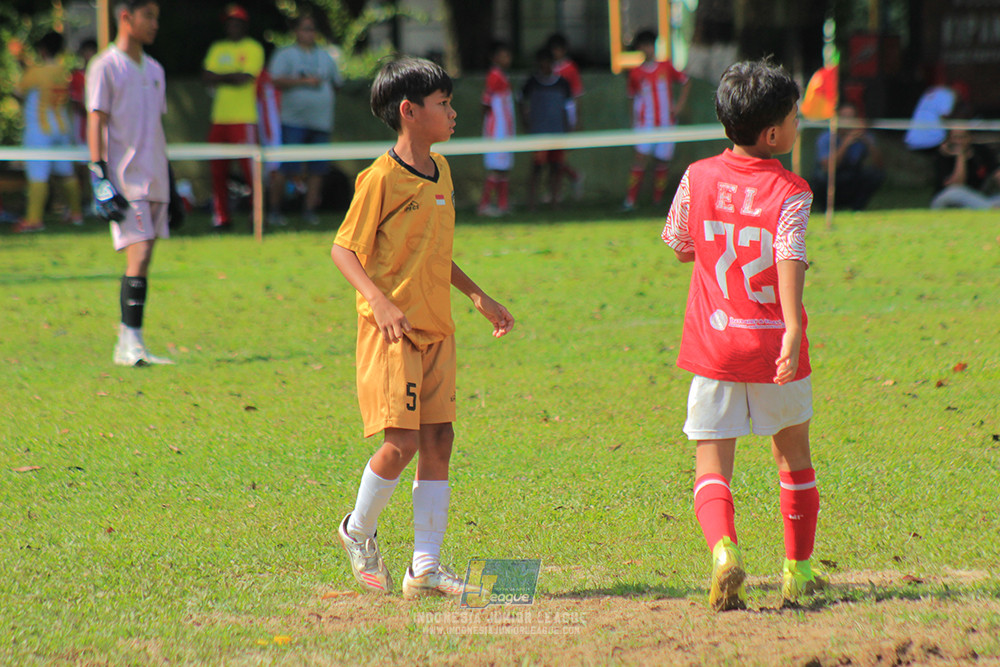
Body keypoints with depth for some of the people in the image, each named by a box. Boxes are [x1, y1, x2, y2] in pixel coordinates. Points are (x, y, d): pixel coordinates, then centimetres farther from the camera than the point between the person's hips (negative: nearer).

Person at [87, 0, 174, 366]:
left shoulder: (154, 70, 16)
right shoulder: (105, 67, -4)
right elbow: (96, 123, -8)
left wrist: (167, 183, 20)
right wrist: (100, 178, -16)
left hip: (154, 181, 7)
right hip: (125, 181, -7)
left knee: (142, 259, 6)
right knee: (139, 256, -14)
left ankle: (129, 344, 10)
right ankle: (130, 343, -13)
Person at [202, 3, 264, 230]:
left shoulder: (253, 48, 3)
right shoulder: (217, 49, 18)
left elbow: (246, 77, -10)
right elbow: (207, 77, 7)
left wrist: (221, 78, -2)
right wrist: (232, 77, -7)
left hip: (243, 119, -5)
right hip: (219, 118, 5)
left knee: (250, 168, -8)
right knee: (218, 171, 2)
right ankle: (221, 217, 8)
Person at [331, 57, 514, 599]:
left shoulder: (440, 170, 12)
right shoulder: (382, 178, -12)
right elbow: (343, 250, -12)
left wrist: (477, 296, 24)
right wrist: (379, 301, -26)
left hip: (437, 330, 8)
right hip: (391, 331, -8)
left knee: (438, 442, 2)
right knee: (402, 442, -11)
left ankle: (425, 568, 4)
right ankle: (358, 531, 15)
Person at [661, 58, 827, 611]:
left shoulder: (698, 178, 0)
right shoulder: (790, 193, -10)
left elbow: (679, 248, 13)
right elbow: (790, 260, -26)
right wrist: (792, 331, -37)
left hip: (713, 348, 1)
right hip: (774, 347, -1)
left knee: (711, 465, 1)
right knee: (793, 455, 20)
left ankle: (723, 549, -27)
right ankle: (798, 571, 28)